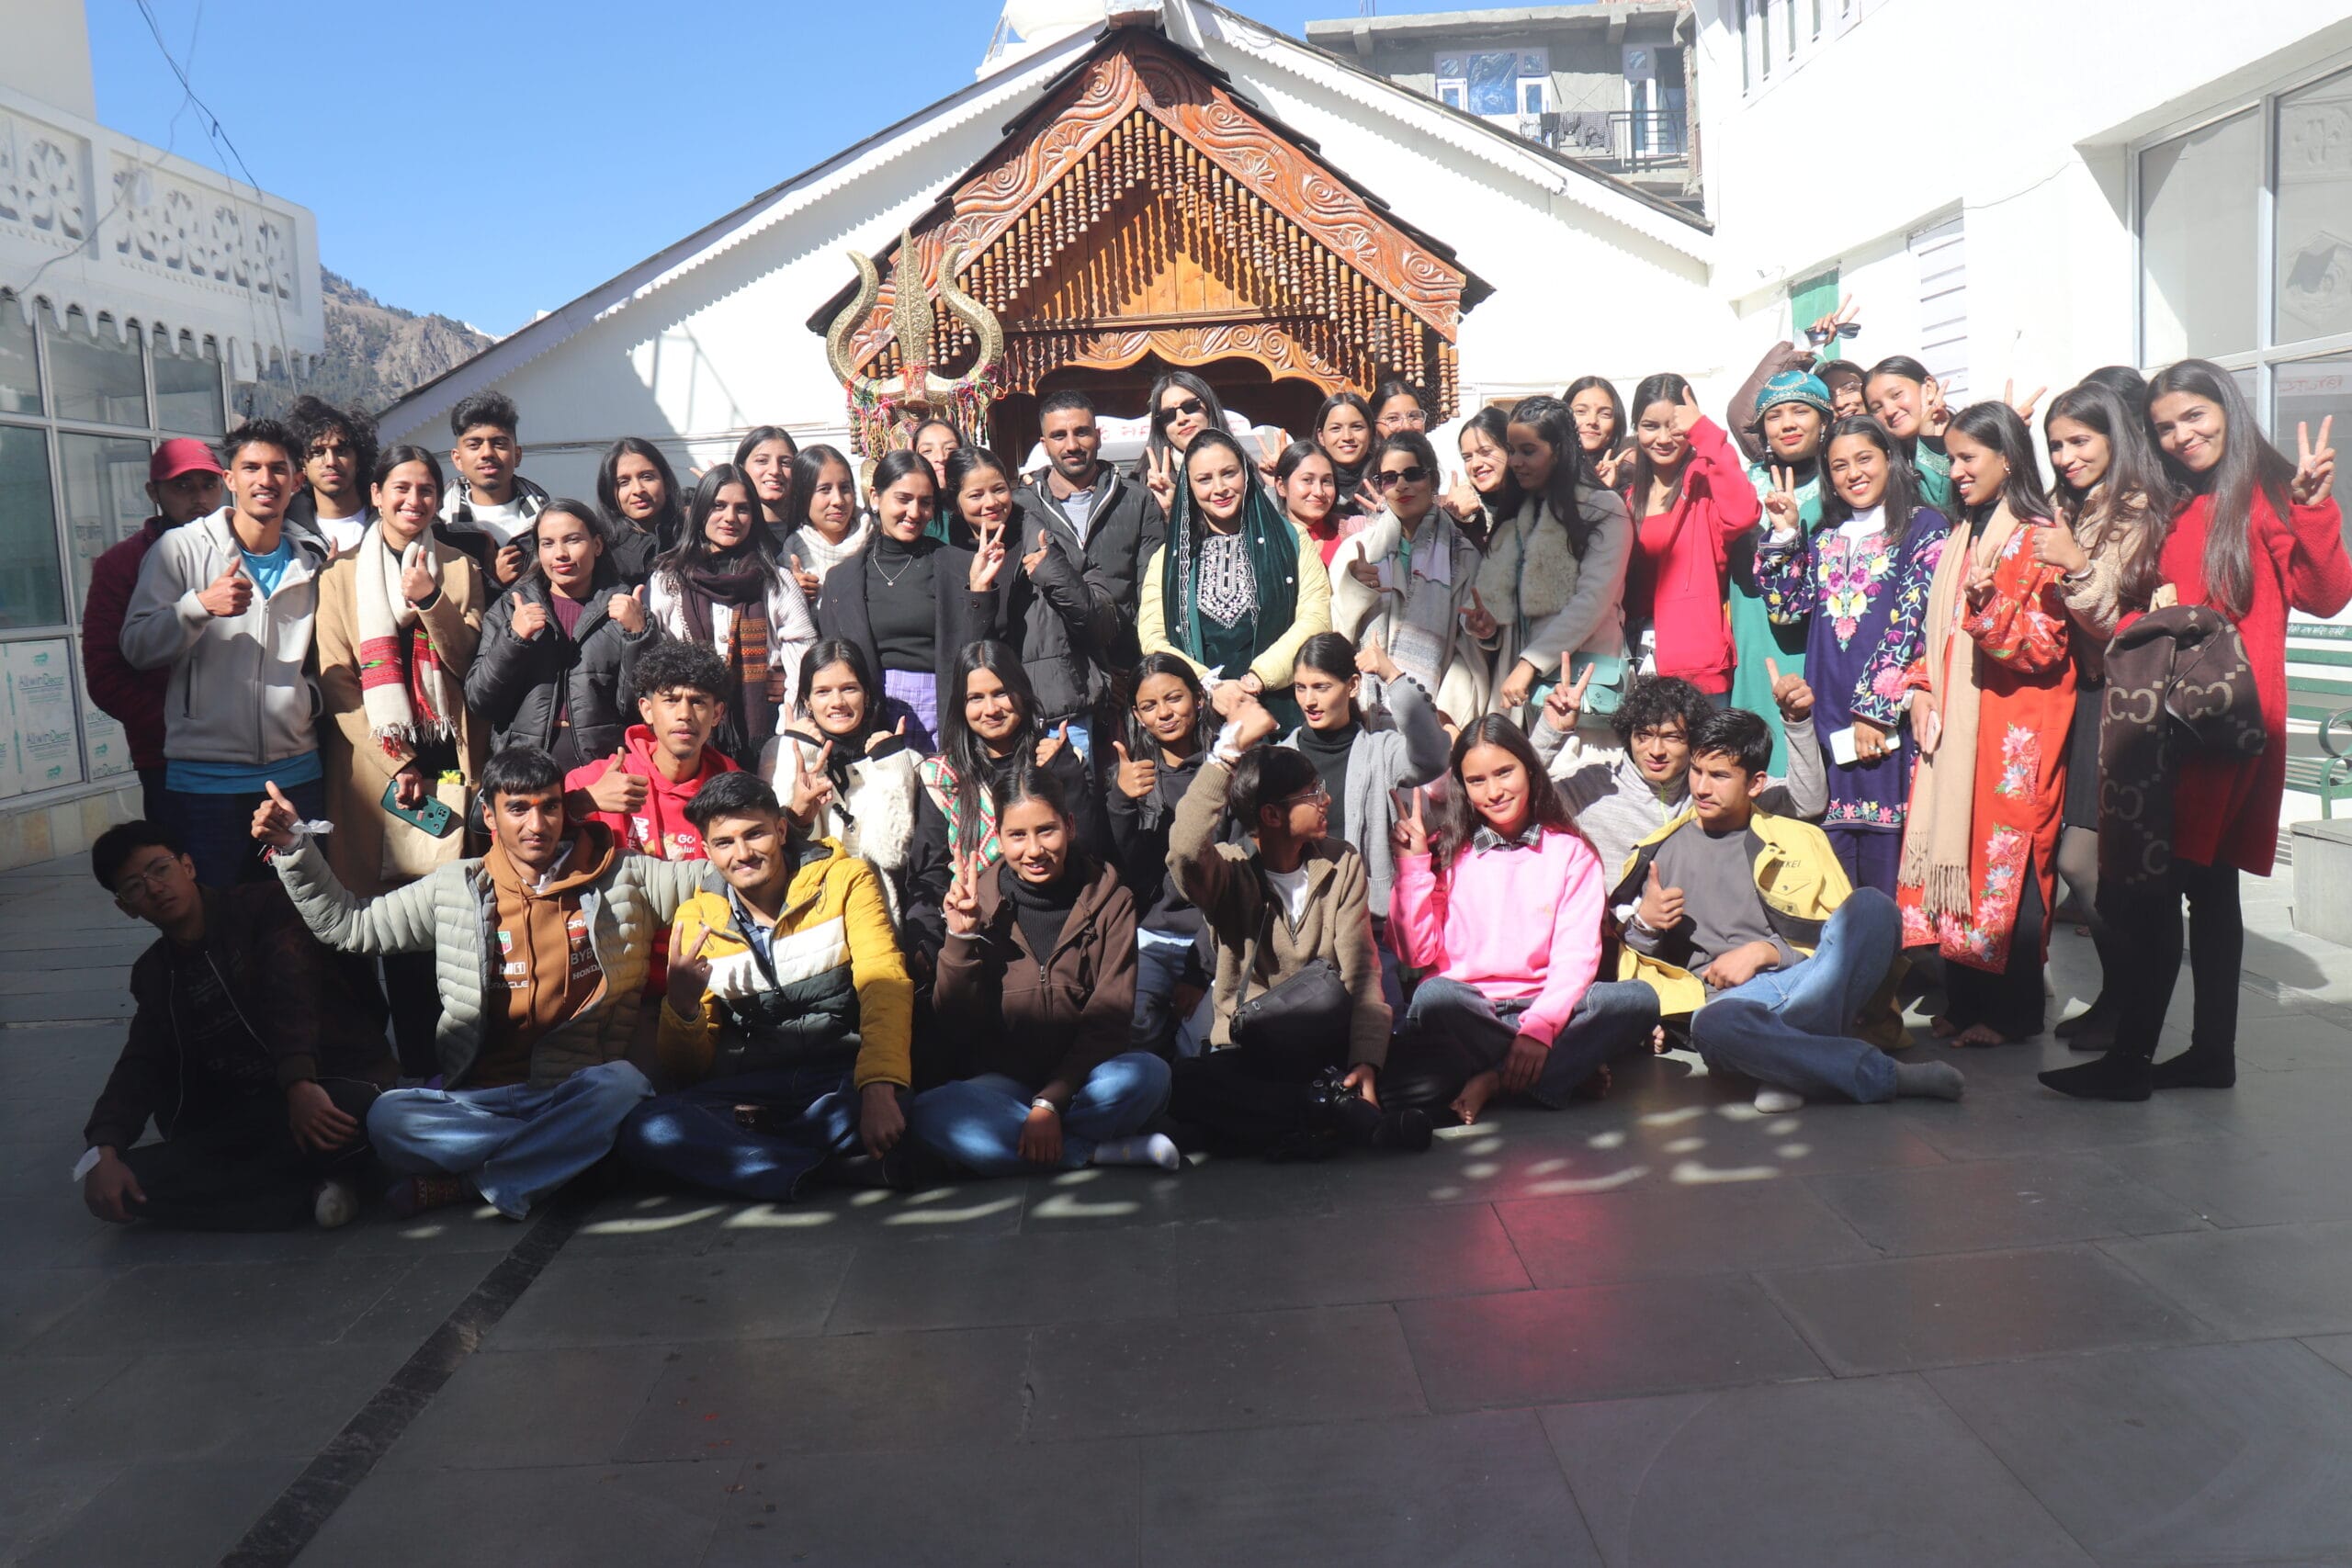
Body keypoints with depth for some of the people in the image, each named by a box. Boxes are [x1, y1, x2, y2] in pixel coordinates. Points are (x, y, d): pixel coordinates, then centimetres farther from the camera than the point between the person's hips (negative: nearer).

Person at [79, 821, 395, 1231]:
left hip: (336, 1088, -5)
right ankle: (313, 1189, -20)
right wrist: (104, 1152, -14)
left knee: (360, 1111, -41)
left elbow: (292, 989, -16)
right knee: (131, 1179, -21)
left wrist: (301, 1084, -33)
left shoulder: (266, 905, 0)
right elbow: (139, 1070, 6)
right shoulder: (153, 974, 16)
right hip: (239, 1120, 5)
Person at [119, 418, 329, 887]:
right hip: (206, 779, -3)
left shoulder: (310, 561, 11)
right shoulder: (180, 548, -1)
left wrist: (312, 696, 6)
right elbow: (137, 647, -6)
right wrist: (200, 606, -21)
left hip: (297, 773, 4)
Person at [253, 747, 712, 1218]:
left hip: (579, 1091, -1)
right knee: (388, 1118, -27)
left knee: (623, 1084, -36)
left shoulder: (624, 878, 7)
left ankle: (465, 1183, -22)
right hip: (477, 1098, 2)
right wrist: (293, 846, 8)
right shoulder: (456, 890, 12)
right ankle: (569, 1151, -21)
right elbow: (347, 923, 16)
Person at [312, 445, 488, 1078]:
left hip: (447, 761, 1)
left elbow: (469, 662, 4)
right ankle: (414, 1062, 2)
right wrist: (394, 763, -7)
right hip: (374, 766, 0)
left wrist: (431, 603, -13)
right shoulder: (340, 575, 10)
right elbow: (336, 682, 3)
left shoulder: (459, 569, 13)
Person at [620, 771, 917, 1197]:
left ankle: (740, 1142, -14)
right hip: (746, 1089, 3)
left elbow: (885, 984, -15)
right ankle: (841, 1170, -25)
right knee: (645, 1130, -28)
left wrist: (879, 1086, -34)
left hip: (842, 1079, -2)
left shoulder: (844, 879, 1)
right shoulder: (697, 919, 8)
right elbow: (689, 1069, 9)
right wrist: (682, 1006, -15)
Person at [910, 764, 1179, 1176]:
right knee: (927, 1114, -30)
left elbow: (1108, 1021, -7)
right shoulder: (981, 902, 1)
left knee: (1148, 1073, -33)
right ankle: (1105, 1151, -25)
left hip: (1082, 1077, -1)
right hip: (1004, 1080, 2)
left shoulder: (1109, 901, -2)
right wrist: (961, 938, -15)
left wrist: (1050, 1101, -19)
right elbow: (956, 1025, -1)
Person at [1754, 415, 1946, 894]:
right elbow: (1786, 607, 8)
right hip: (1826, 719, 5)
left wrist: (1873, 711, -13)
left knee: (1883, 867, -3)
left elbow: (1910, 624, -8)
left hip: (1888, 719, -5)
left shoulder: (1924, 528, 1)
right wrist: (1784, 534, 2)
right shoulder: (1823, 537, 18)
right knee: (1830, 864, 6)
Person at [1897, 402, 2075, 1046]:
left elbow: (2044, 646, -13)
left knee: (2007, 865, -3)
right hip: (1952, 728, 7)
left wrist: (1988, 602, -27)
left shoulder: (2037, 539, -7)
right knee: (1954, 854, 7)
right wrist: (1921, 690, 6)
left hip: (2014, 731, -7)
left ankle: (2013, 1012, 6)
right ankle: (1965, 1001, 16)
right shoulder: (1960, 538, 17)